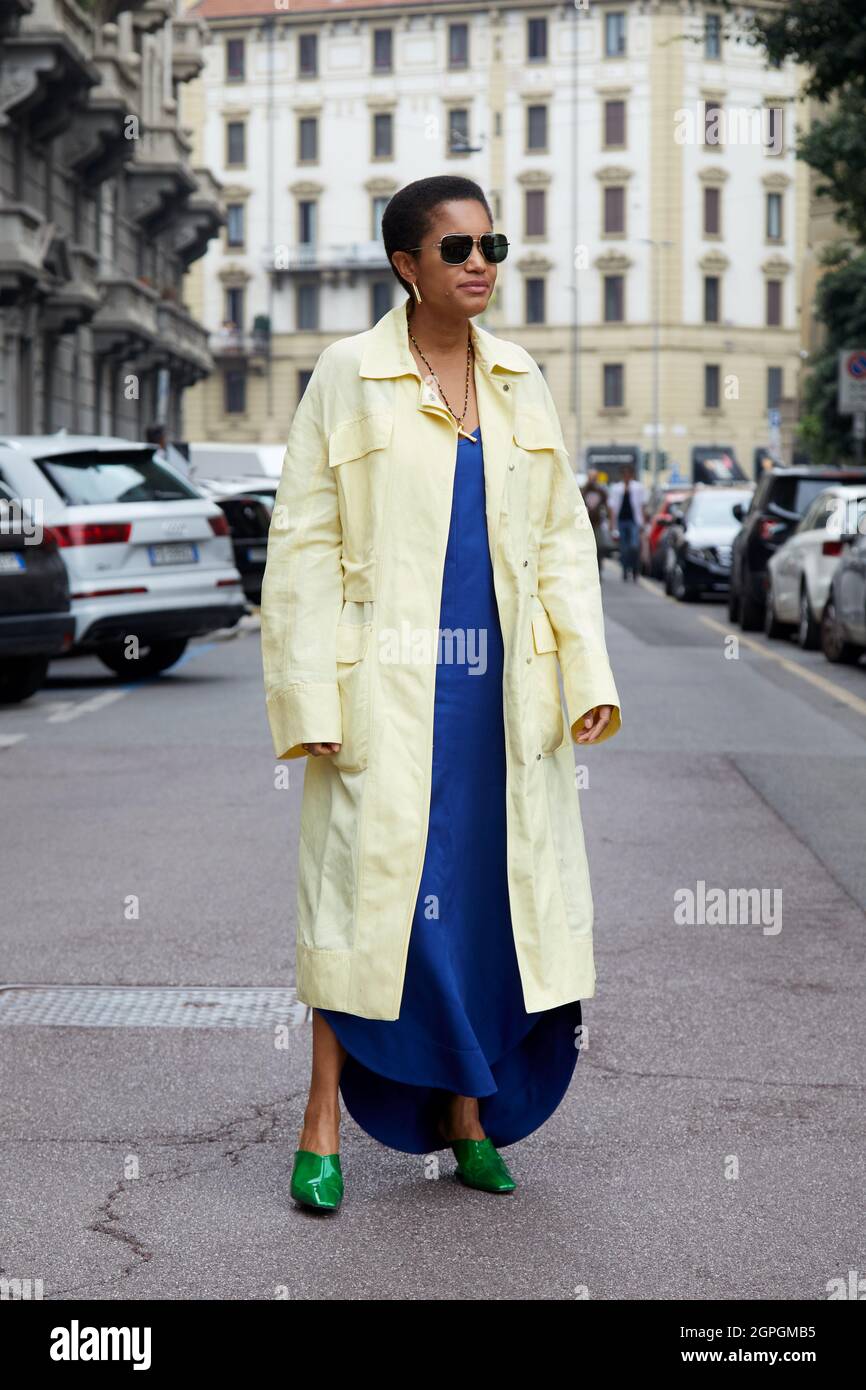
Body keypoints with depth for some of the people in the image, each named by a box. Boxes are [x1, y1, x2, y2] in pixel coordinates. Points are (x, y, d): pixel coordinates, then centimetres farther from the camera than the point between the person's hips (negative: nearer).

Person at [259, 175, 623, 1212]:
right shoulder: (348, 377, -1)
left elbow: (562, 538, 13)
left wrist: (588, 675, 3)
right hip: (388, 686, -4)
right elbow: (303, 544, -4)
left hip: (502, 687, 4)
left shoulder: (520, 383, 12)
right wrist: (311, 699, -11)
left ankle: (467, 1118, 19)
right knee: (371, 883, -3)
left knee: (488, 885, 7)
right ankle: (323, 1125, 9)